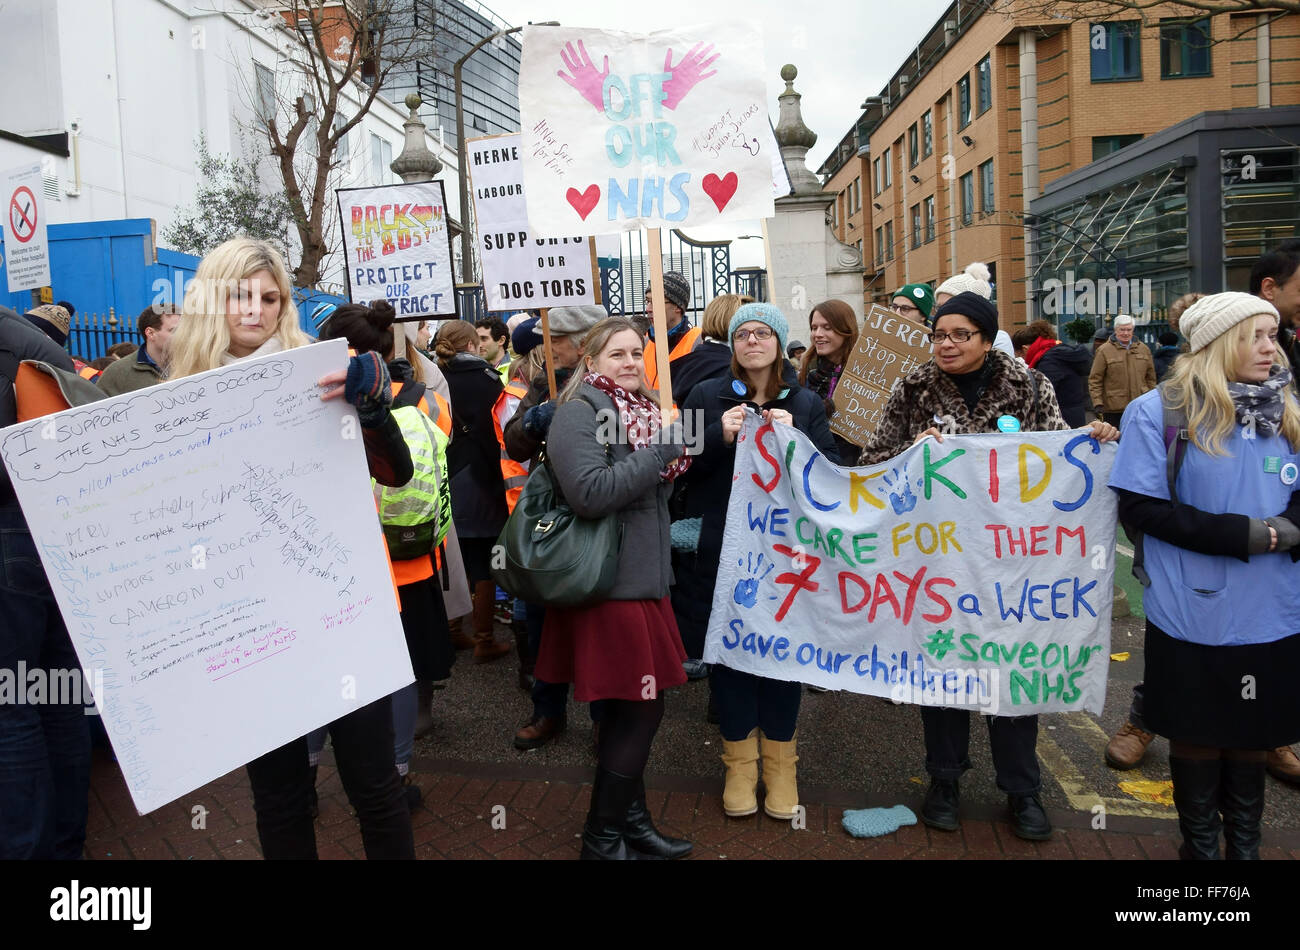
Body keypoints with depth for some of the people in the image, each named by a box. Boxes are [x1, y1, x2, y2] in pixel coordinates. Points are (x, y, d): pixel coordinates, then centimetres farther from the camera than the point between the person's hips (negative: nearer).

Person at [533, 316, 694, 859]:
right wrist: (661, 450, -21)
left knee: (637, 710, 16)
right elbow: (589, 492, -27)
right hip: (609, 585, -8)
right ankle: (601, 840, 17)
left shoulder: (641, 408, 14)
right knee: (638, 712, -1)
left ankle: (631, 820, 32)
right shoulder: (580, 410, -12)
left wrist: (674, 457, 4)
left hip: (643, 579, 9)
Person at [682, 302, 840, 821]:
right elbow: (682, 466, -1)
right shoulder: (707, 397, 4)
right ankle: (739, 761, 22)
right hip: (723, 550, 0)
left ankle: (779, 760, 23)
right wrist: (719, 437, -17)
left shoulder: (806, 403, 7)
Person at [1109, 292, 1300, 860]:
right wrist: (1241, 535, -20)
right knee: (1199, 736, 12)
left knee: (1252, 735, 17)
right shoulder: (1159, 412, -10)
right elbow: (1140, 505, -14)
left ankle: (1245, 845, 37)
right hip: (1195, 615, -4)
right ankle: (1201, 847, 32)